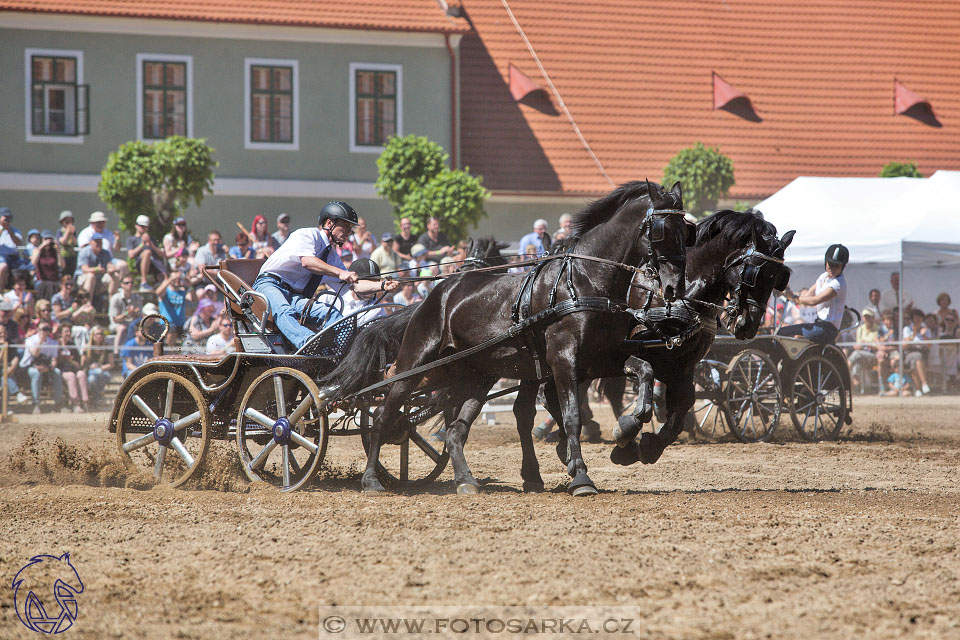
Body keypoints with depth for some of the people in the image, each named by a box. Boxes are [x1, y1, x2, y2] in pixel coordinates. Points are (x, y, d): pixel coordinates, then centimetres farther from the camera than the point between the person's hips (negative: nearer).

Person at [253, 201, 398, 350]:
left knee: (329, 312, -22)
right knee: (284, 311, -39)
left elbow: (354, 284, 16)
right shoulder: (307, 234, -3)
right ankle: (308, 341, -64)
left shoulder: (332, 256, 21)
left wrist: (382, 285, -1)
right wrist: (340, 273, -32)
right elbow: (306, 262, -23)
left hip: (297, 295, 7)